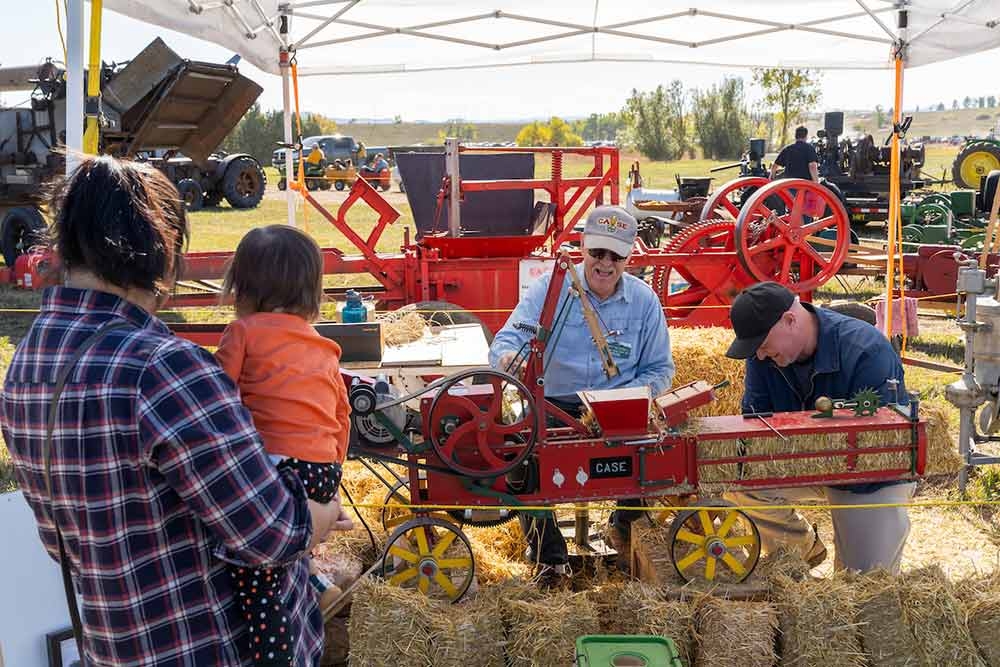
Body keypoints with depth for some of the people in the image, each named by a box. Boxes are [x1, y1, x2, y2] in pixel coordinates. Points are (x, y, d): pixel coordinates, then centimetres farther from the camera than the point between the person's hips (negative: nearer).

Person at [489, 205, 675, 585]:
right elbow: (507, 340, -10)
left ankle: (626, 525, 12)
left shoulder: (644, 300, 4)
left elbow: (659, 370, 9)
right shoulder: (550, 287, -2)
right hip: (554, 407, -1)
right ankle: (549, 558, -4)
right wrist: (507, 358, -38)